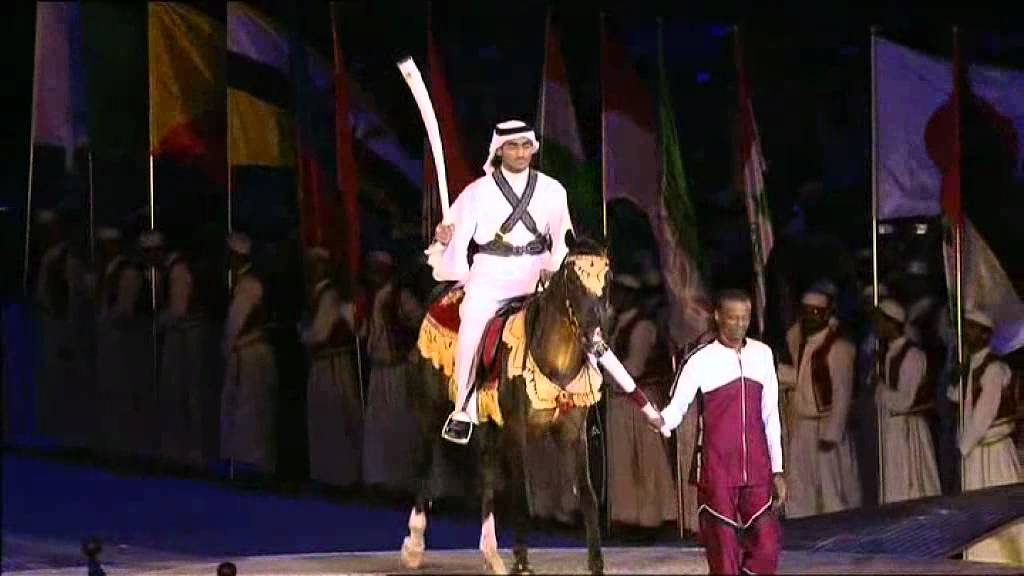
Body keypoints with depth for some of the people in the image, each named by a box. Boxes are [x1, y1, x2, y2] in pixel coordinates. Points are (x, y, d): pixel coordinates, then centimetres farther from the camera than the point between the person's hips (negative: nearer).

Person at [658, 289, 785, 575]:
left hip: (757, 471, 4)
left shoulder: (762, 355, 8)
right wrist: (660, 422, -33)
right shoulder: (701, 361, -5)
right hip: (718, 473, -4)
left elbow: (770, 415, 13)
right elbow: (677, 407, -9)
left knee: (766, 550, -1)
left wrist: (777, 469, 11)